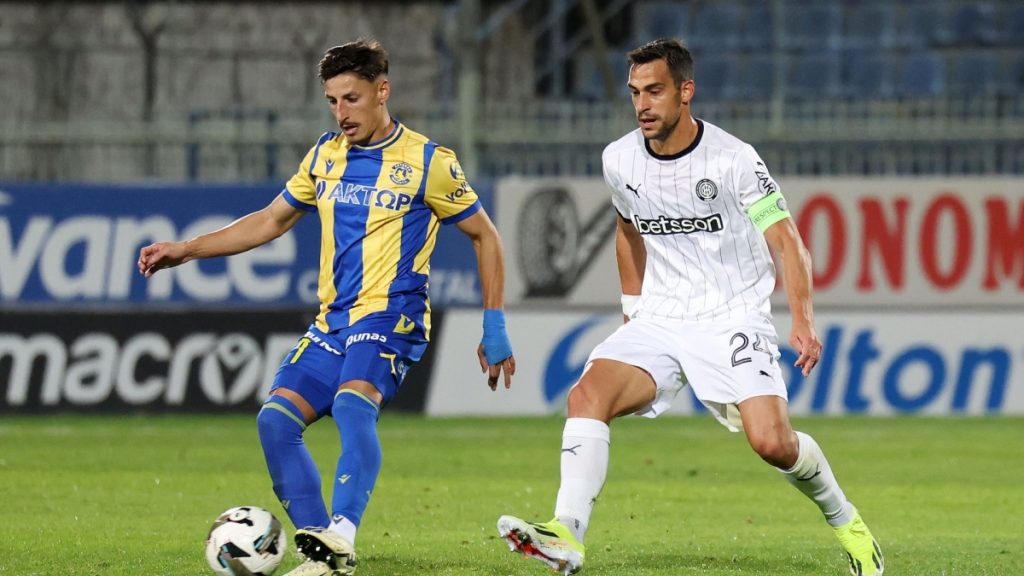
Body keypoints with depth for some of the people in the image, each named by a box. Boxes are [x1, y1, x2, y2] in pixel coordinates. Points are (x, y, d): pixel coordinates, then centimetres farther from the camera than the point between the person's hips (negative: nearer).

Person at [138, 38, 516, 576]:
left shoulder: (428, 162, -4)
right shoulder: (325, 155, 12)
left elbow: (484, 236, 4)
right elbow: (273, 219, 24)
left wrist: (494, 328, 0)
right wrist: (186, 250, 17)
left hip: (391, 316, -7)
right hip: (331, 322, 7)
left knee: (353, 402, -33)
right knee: (275, 421, -11)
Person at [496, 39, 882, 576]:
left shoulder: (732, 159, -14)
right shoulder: (619, 160, 1)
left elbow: (786, 241, -14)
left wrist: (803, 321, -26)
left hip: (733, 320, -4)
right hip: (658, 321, 4)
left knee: (772, 442, -18)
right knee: (587, 394, -23)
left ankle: (844, 521, 12)